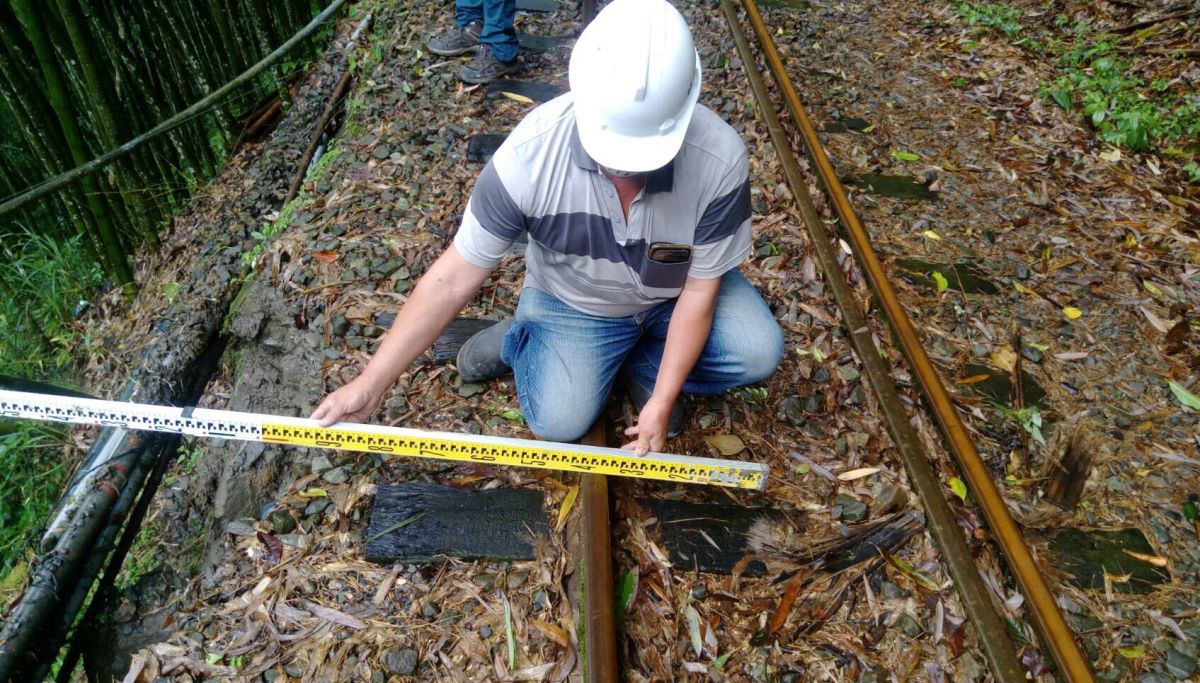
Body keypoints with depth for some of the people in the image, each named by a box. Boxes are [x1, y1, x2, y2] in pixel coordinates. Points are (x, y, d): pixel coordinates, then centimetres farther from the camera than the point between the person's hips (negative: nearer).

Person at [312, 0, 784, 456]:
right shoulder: (529, 154, -32)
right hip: (571, 302, -1)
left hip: (675, 296, 2)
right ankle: (522, 340, 16)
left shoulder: (719, 159, -31)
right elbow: (454, 278, -24)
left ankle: (639, 363, 7)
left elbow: (700, 290, -19)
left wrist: (661, 401, -20)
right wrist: (372, 382, -24)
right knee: (559, 423, -16)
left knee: (759, 353, -20)